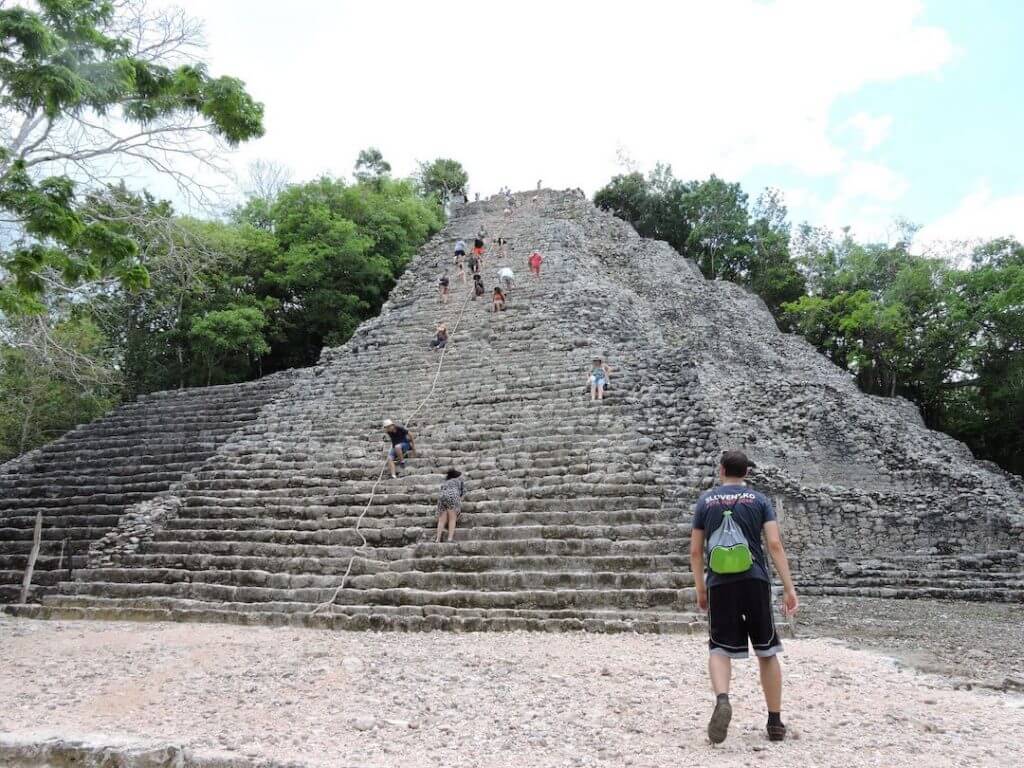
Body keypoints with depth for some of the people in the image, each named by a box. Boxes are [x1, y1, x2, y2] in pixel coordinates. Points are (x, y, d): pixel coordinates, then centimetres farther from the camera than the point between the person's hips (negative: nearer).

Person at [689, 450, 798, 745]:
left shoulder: (705, 501, 8)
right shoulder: (759, 500, 7)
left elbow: (695, 551, 7)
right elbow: (775, 545, -4)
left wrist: (700, 589, 17)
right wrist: (790, 588, -3)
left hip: (719, 584, 0)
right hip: (755, 582, 0)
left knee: (720, 649, 4)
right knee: (767, 651, 13)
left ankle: (722, 699, -24)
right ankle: (775, 721, 18)